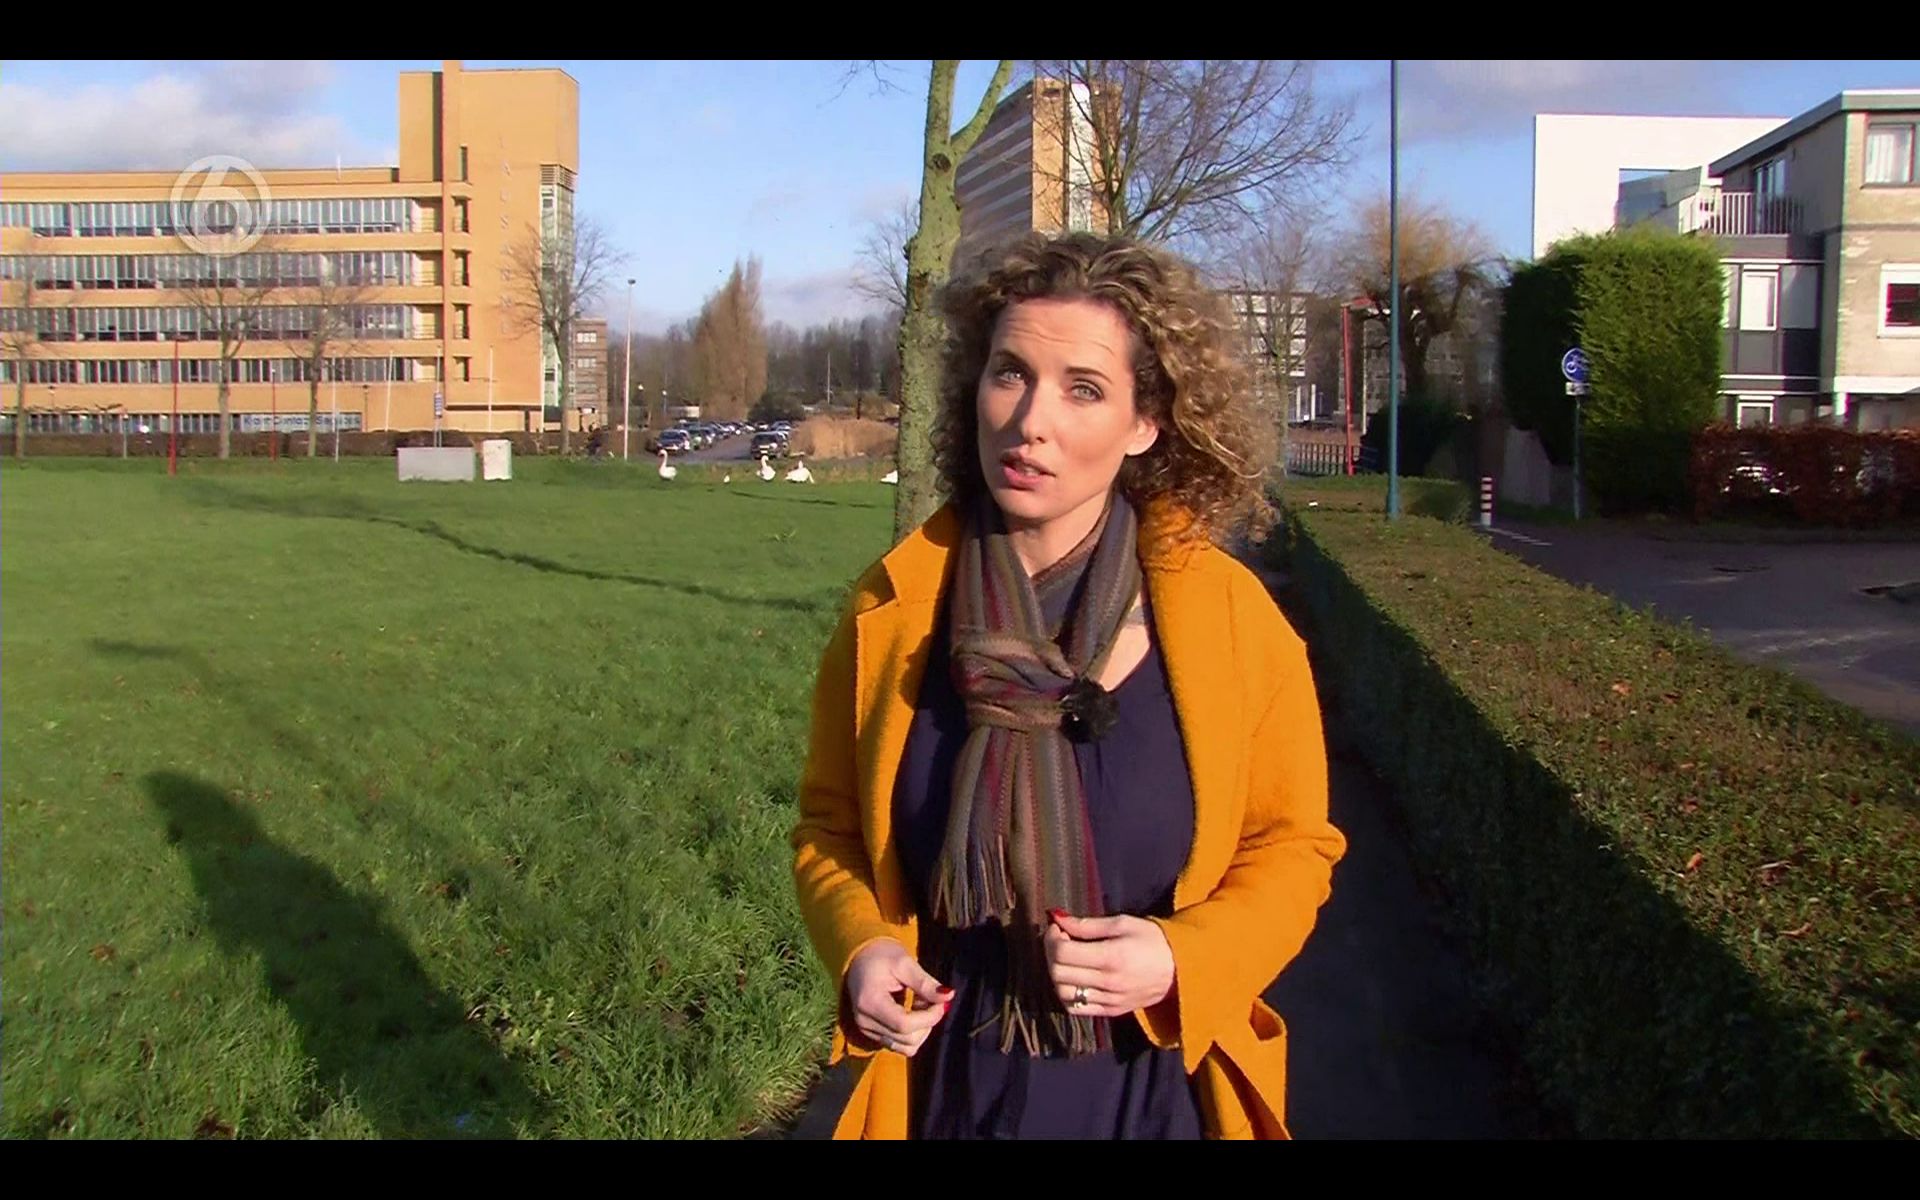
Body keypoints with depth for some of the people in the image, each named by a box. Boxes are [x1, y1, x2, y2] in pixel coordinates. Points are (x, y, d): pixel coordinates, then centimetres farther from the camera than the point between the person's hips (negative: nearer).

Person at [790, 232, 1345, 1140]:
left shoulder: (1231, 616, -11)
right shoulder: (891, 609, -8)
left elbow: (1290, 843, -1)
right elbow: (831, 825, 5)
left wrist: (1184, 959, -18)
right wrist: (860, 949, -14)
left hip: (1159, 1091, -1)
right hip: (941, 1089, 1)